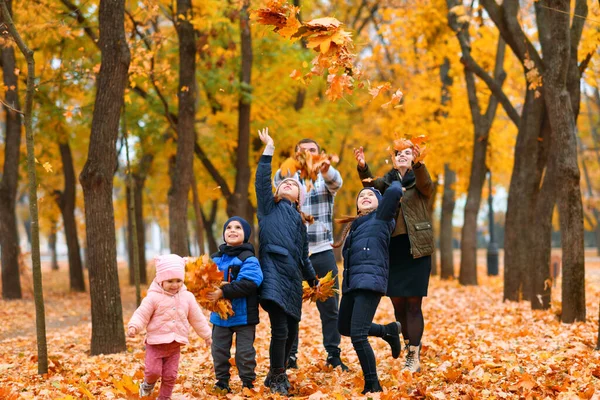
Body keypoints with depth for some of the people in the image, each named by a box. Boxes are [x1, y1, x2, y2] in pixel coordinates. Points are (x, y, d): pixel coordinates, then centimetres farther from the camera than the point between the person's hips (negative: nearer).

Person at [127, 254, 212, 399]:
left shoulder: (187, 297, 3)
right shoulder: (153, 297, -10)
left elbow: (197, 318, 11)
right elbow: (142, 315, -13)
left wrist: (206, 335, 17)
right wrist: (133, 327, -32)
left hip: (175, 344, 3)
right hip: (156, 342, -3)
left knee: (170, 375, 5)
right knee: (153, 371, -11)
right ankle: (148, 384, 23)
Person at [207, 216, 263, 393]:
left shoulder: (248, 259, -11)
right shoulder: (215, 258, 6)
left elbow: (249, 284, -24)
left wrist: (223, 292, -28)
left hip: (243, 314, -5)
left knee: (245, 352, 4)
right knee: (219, 350, 12)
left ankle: (248, 383, 16)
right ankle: (222, 382, 25)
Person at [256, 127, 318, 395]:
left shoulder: (299, 221, 21)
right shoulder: (270, 207, 9)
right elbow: (262, 181, -6)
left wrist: (313, 280, 24)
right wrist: (268, 150, -10)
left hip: (293, 278, 6)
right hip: (273, 274, -6)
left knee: (291, 330, 7)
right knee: (280, 329, -12)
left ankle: (277, 375, 22)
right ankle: (276, 378, 1)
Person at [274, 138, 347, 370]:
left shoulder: (327, 178, 7)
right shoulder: (290, 178, 6)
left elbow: (336, 181, -18)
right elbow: (280, 179, -19)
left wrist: (325, 169, -44)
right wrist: (288, 167, -46)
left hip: (322, 252, 1)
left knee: (329, 307, 3)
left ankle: (333, 355, 11)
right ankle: (290, 355, 9)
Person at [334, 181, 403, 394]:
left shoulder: (380, 218, 2)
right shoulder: (354, 225, 24)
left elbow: (394, 191, -10)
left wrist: (396, 183, 7)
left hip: (370, 281, -9)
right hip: (351, 283, 9)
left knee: (358, 335, -16)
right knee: (344, 327, 21)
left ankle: (373, 386, -5)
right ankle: (388, 331, 36)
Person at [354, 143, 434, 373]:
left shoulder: (419, 180, 1)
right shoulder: (387, 181, 12)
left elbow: (426, 184, -22)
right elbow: (370, 185, -7)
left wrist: (418, 164, -42)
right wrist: (362, 168, -28)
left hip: (416, 249, -4)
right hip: (393, 248, 4)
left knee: (413, 303, -7)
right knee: (398, 302, 8)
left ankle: (414, 357, -6)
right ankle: (409, 345, 23)